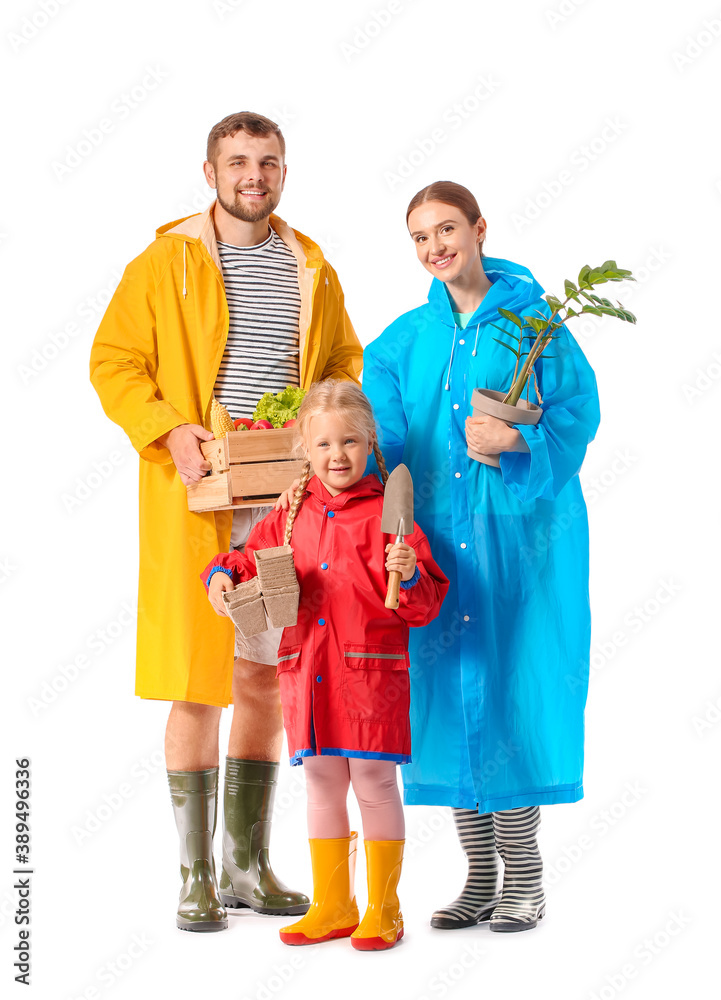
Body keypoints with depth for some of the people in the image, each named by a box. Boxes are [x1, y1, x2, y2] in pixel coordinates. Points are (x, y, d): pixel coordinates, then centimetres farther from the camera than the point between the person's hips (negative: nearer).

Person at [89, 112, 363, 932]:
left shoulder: (311, 271, 13)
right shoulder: (164, 262, 2)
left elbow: (346, 367, 19)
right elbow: (113, 363, 1)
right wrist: (168, 429, -15)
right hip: (196, 501, -4)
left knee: (267, 681, 9)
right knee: (196, 686, -3)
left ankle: (248, 865, 21)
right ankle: (195, 878, 7)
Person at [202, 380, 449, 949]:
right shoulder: (291, 515, 9)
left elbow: (428, 602, -5)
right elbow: (255, 562, 19)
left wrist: (409, 575, -26)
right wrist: (224, 576, -2)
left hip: (371, 671, -5)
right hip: (307, 673, 5)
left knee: (375, 782, 2)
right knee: (322, 783, 12)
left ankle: (383, 908, 16)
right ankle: (332, 906, 25)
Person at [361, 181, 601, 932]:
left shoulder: (533, 319, 0)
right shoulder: (409, 336, 13)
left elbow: (576, 410, -7)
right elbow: (378, 420, 4)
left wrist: (519, 439, -24)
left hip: (518, 534, -4)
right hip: (435, 535, 4)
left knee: (510, 692, -5)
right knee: (446, 697, 6)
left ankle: (524, 878, 9)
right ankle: (480, 878, 18)